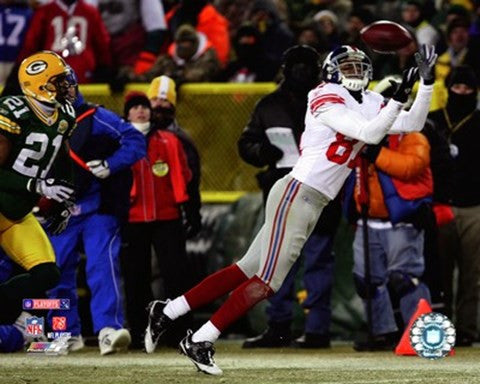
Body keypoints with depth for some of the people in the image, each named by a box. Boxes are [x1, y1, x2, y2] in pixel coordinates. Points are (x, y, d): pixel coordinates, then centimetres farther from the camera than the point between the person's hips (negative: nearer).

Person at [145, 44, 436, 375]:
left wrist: (426, 83, 3)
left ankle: (168, 312, 15)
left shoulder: (369, 105, 14)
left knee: (249, 270, 9)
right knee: (268, 280, -10)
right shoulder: (328, 101, -11)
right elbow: (370, 134, -21)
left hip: (314, 204, 9)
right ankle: (200, 342, -3)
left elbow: (412, 124, 12)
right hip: (295, 195, -9)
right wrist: (400, 96, -25)